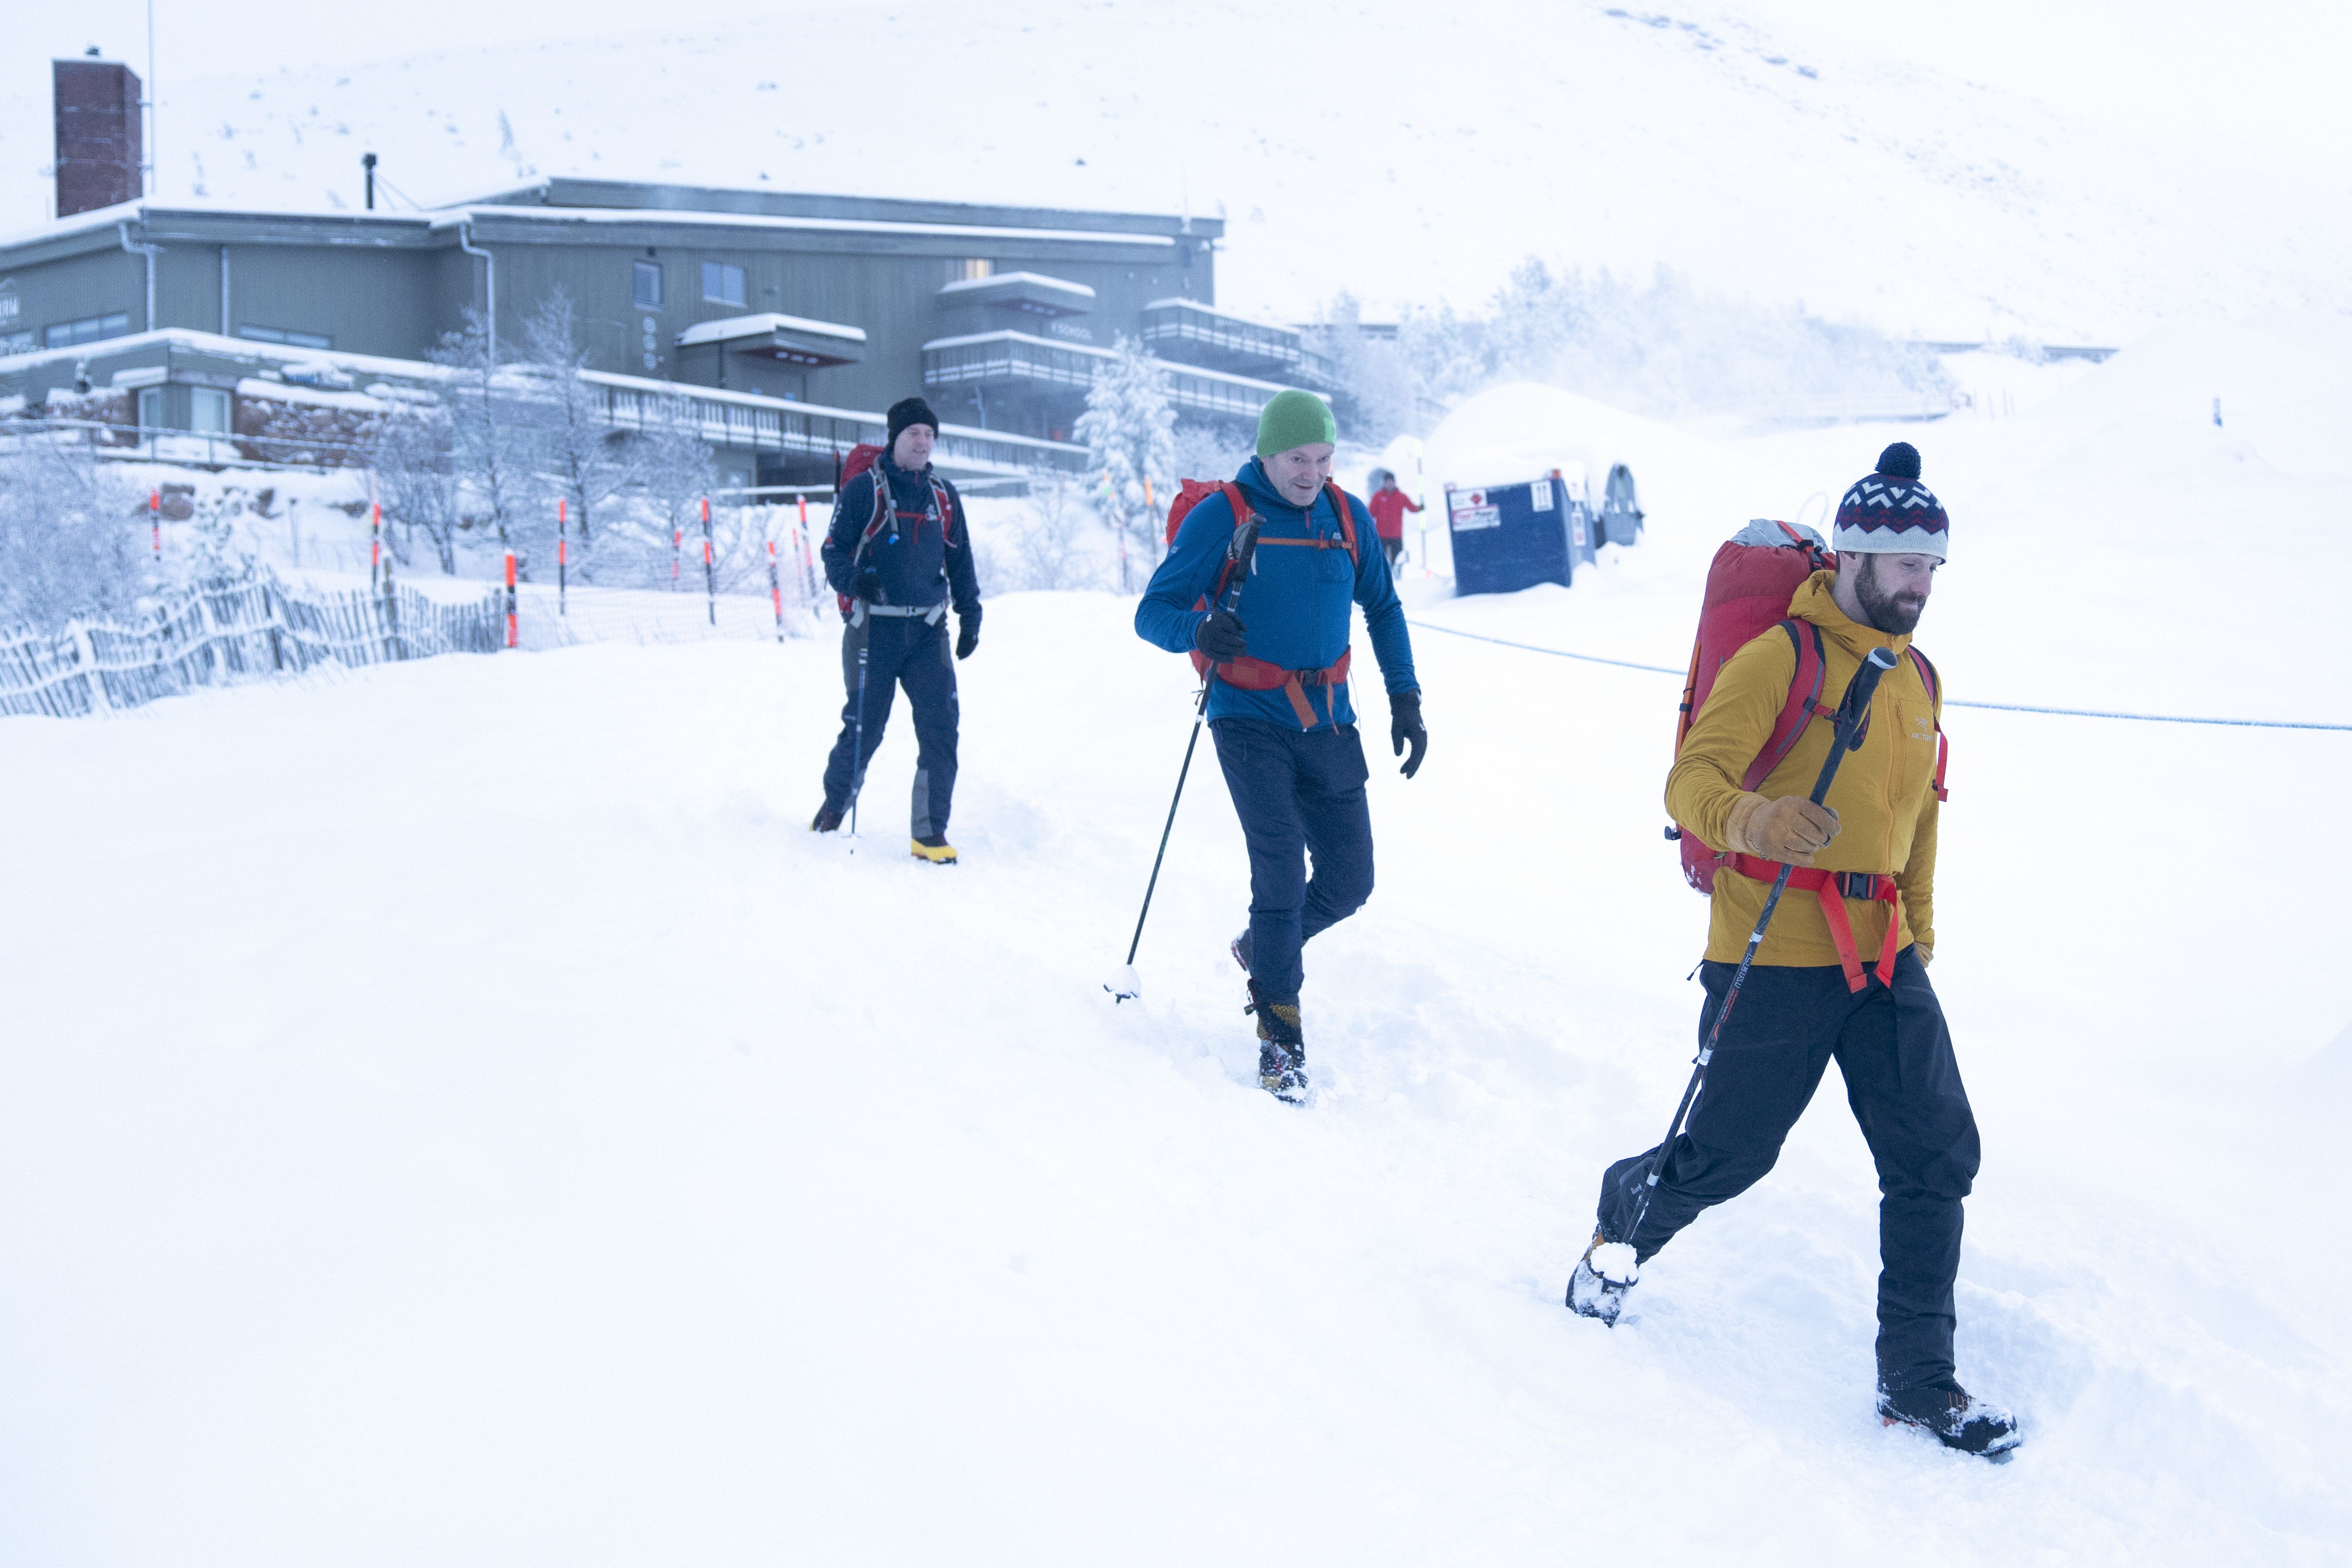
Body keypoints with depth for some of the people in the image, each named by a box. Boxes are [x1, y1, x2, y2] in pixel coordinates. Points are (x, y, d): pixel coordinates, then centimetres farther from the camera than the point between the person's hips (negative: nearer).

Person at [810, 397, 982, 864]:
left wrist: (970, 615, 12)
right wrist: (853, 580, -21)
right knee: (864, 728, 1)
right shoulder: (864, 490, 0)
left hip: (928, 631, 3)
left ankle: (930, 833, -1)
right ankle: (835, 805, 29)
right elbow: (834, 549, -1)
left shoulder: (944, 497, 13)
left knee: (940, 728, -8)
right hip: (875, 628, -3)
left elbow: (960, 562, 20)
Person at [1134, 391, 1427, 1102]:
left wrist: (1405, 701, 12)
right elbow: (1154, 612, -9)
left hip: (1329, 724, 5)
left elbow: (1382, 609, 18)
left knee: (1349, 883, 5)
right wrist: (1199, 628, -31)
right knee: (1281, 873, -15)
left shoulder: (1347, 516, 6)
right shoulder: (1221, 516, -7)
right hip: (1251, 721, -5)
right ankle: (1279, 1037, -3)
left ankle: (1263, 948, 35)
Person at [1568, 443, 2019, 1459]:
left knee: (1938, 1156, -1)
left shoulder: (1917, 681, 15)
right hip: (1774, 957, -6)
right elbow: (1691, 783, -18)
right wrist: (1754, 819, -39)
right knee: (1729, 1154, 3)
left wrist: (1917, 937, 23)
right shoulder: (1781, 659, -10)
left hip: (1882, 959, 7)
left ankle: (1918, 1378, 9)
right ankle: (1623, 1217, 36)